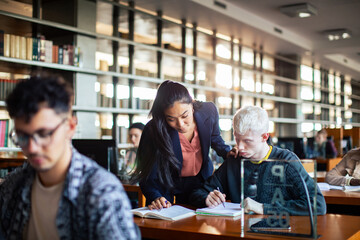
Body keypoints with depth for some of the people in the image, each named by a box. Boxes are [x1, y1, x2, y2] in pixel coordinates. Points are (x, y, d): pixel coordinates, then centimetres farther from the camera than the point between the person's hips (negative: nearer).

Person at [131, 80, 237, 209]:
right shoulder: (154, 130, -31)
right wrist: (155, 198, -44)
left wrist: (227, 152, -15)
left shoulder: (208, 111, -21)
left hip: (201, 180, 3)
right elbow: (148, 176, -26)